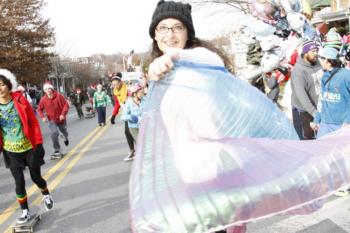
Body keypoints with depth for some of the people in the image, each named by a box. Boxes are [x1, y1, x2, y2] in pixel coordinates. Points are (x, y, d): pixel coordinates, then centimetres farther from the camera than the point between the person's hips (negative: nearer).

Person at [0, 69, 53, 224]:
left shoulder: (20, 99, -11)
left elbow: (33, 122, -7)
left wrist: (39, 144, -8)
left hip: (29, 147, -1)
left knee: (36, 177, 11)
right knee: (19, 182, 3)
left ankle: (46, 195, 41)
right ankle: (25, 211, 20)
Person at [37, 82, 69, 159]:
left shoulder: (59, 96, -19)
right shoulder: (43, 99, -13)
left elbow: (66, 105, -16)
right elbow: (39, 109, -2)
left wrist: (63, 114, -29)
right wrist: (43, 117, -18)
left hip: (61, 118, 1)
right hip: (52, 120, -1)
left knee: (64, 131, 24)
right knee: (54, 133, -22)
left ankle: (66, 138, 64)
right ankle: (57, 151, -12)